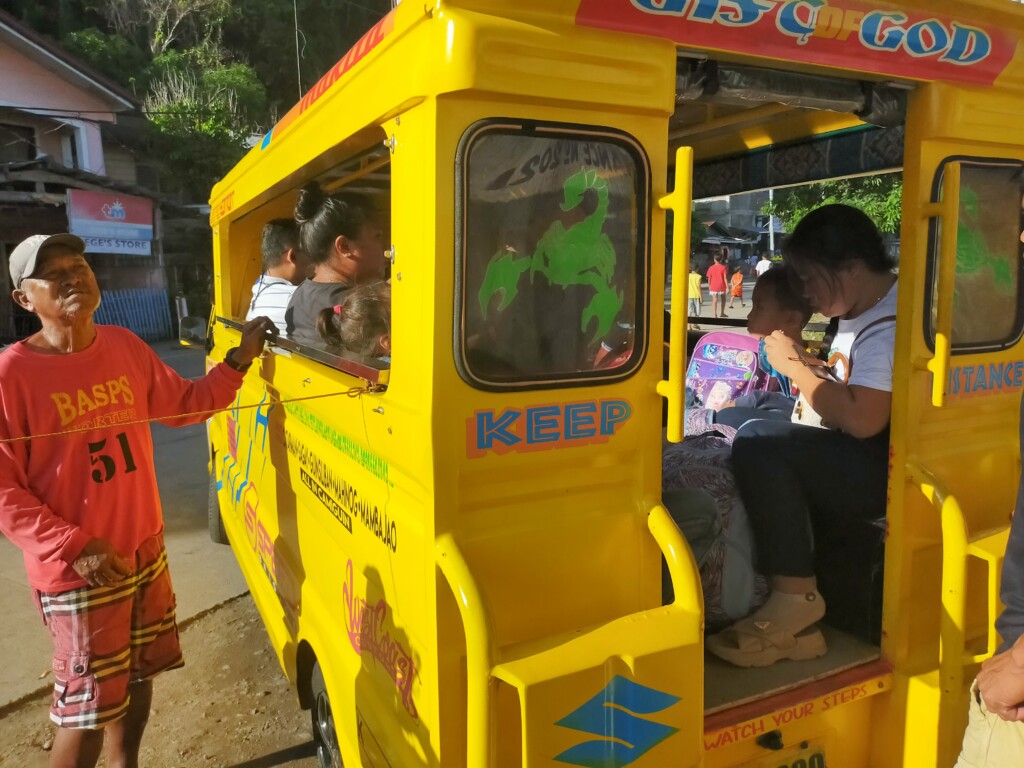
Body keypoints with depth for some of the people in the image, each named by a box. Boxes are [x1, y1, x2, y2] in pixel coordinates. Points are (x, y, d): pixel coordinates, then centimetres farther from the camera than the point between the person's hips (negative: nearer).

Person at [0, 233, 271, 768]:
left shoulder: (125, 347, 1)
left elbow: (186, 404, 13)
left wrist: (240, 359, 2)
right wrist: (74, 549, -22)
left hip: (146, 549, 6)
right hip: (77, 571, -6)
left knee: (139, 673, 22)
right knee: (87, 707, 6)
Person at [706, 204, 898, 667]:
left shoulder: (889, 324, -17)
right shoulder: (860, 311, 15)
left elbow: (862, 420, -26)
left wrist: (795, 367, -15)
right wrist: (811, 368, 6)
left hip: (884, 472, -11)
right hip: (853, 463, 11)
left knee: (759, 443, -27)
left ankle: (795, 603, -19)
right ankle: (799, 625, -2)